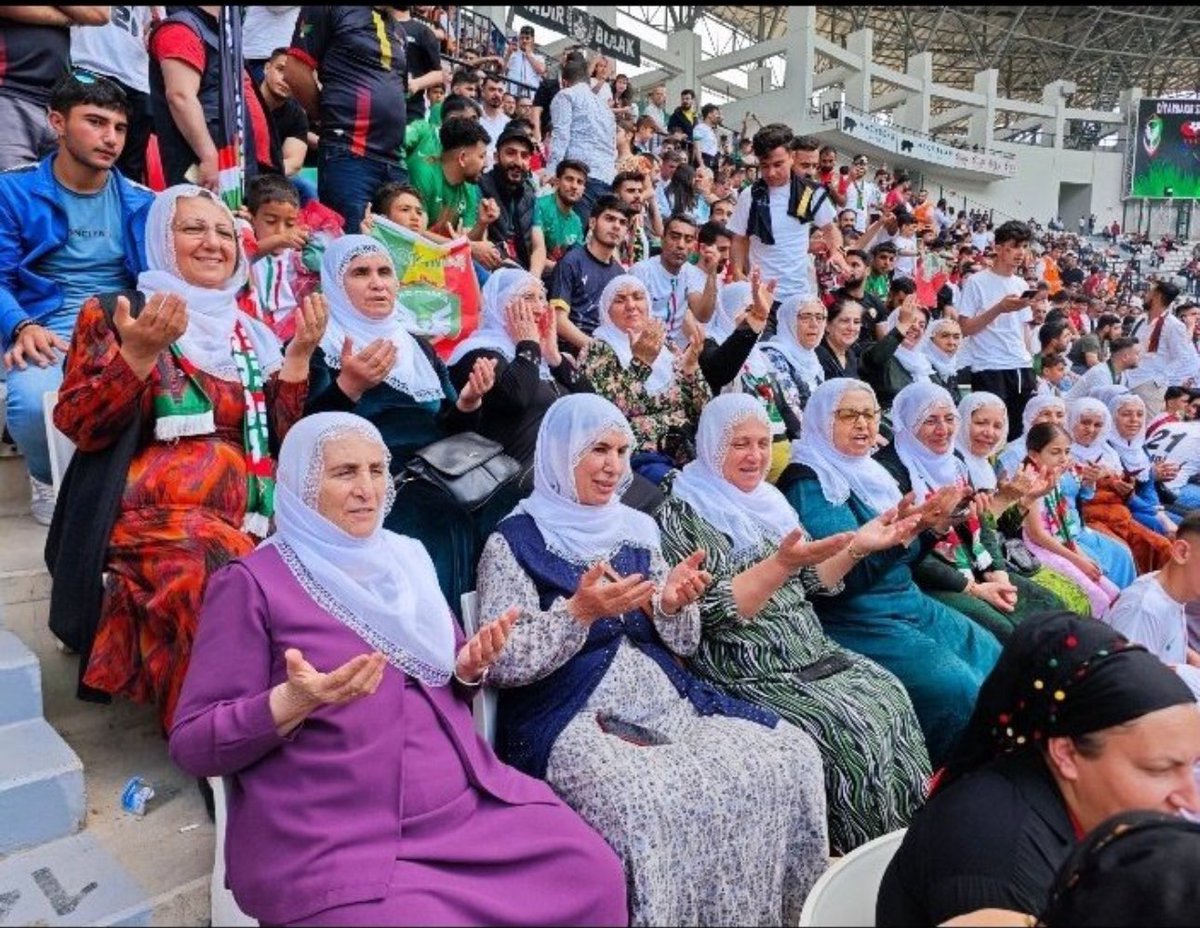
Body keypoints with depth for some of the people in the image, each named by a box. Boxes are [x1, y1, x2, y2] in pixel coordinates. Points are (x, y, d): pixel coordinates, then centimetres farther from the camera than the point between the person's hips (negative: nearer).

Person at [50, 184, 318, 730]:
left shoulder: (254, 335, 22)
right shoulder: (114, 313, 12)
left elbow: (281, 440, 13)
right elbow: (77, 425, 0)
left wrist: (299, 355, 2)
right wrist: (139, 353, -14)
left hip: (251, 521, 4)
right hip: (151, 517, -3)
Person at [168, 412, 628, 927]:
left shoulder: (406, 558, 13)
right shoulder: (251, 582, -3)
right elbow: (190, 744, -5)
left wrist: (470, 668, -2)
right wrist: (292, 702, -23)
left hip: (463, 799, 5)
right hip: (330, 841, -4)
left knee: (593, 876, -11)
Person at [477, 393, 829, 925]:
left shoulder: (637, 530, 14)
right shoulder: (515, 541, -3)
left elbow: (682, 645, 15)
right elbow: (500, 665, -10)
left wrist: (673, 605, -7)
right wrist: (579, 611, -21)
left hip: (665, 703, 6)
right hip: (571, 722, -6)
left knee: (792, 756, -9)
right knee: (647, 803, -34)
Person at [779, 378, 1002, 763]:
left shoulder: (868, 472, 14)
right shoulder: (807, 483, -12)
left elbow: (902, 559, 16)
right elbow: (843, 575, -22)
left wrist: (931, 525, -2)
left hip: (909, 604, 9)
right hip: (857, 621, -9)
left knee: (995, 659, 4)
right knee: (958, 688, -20)